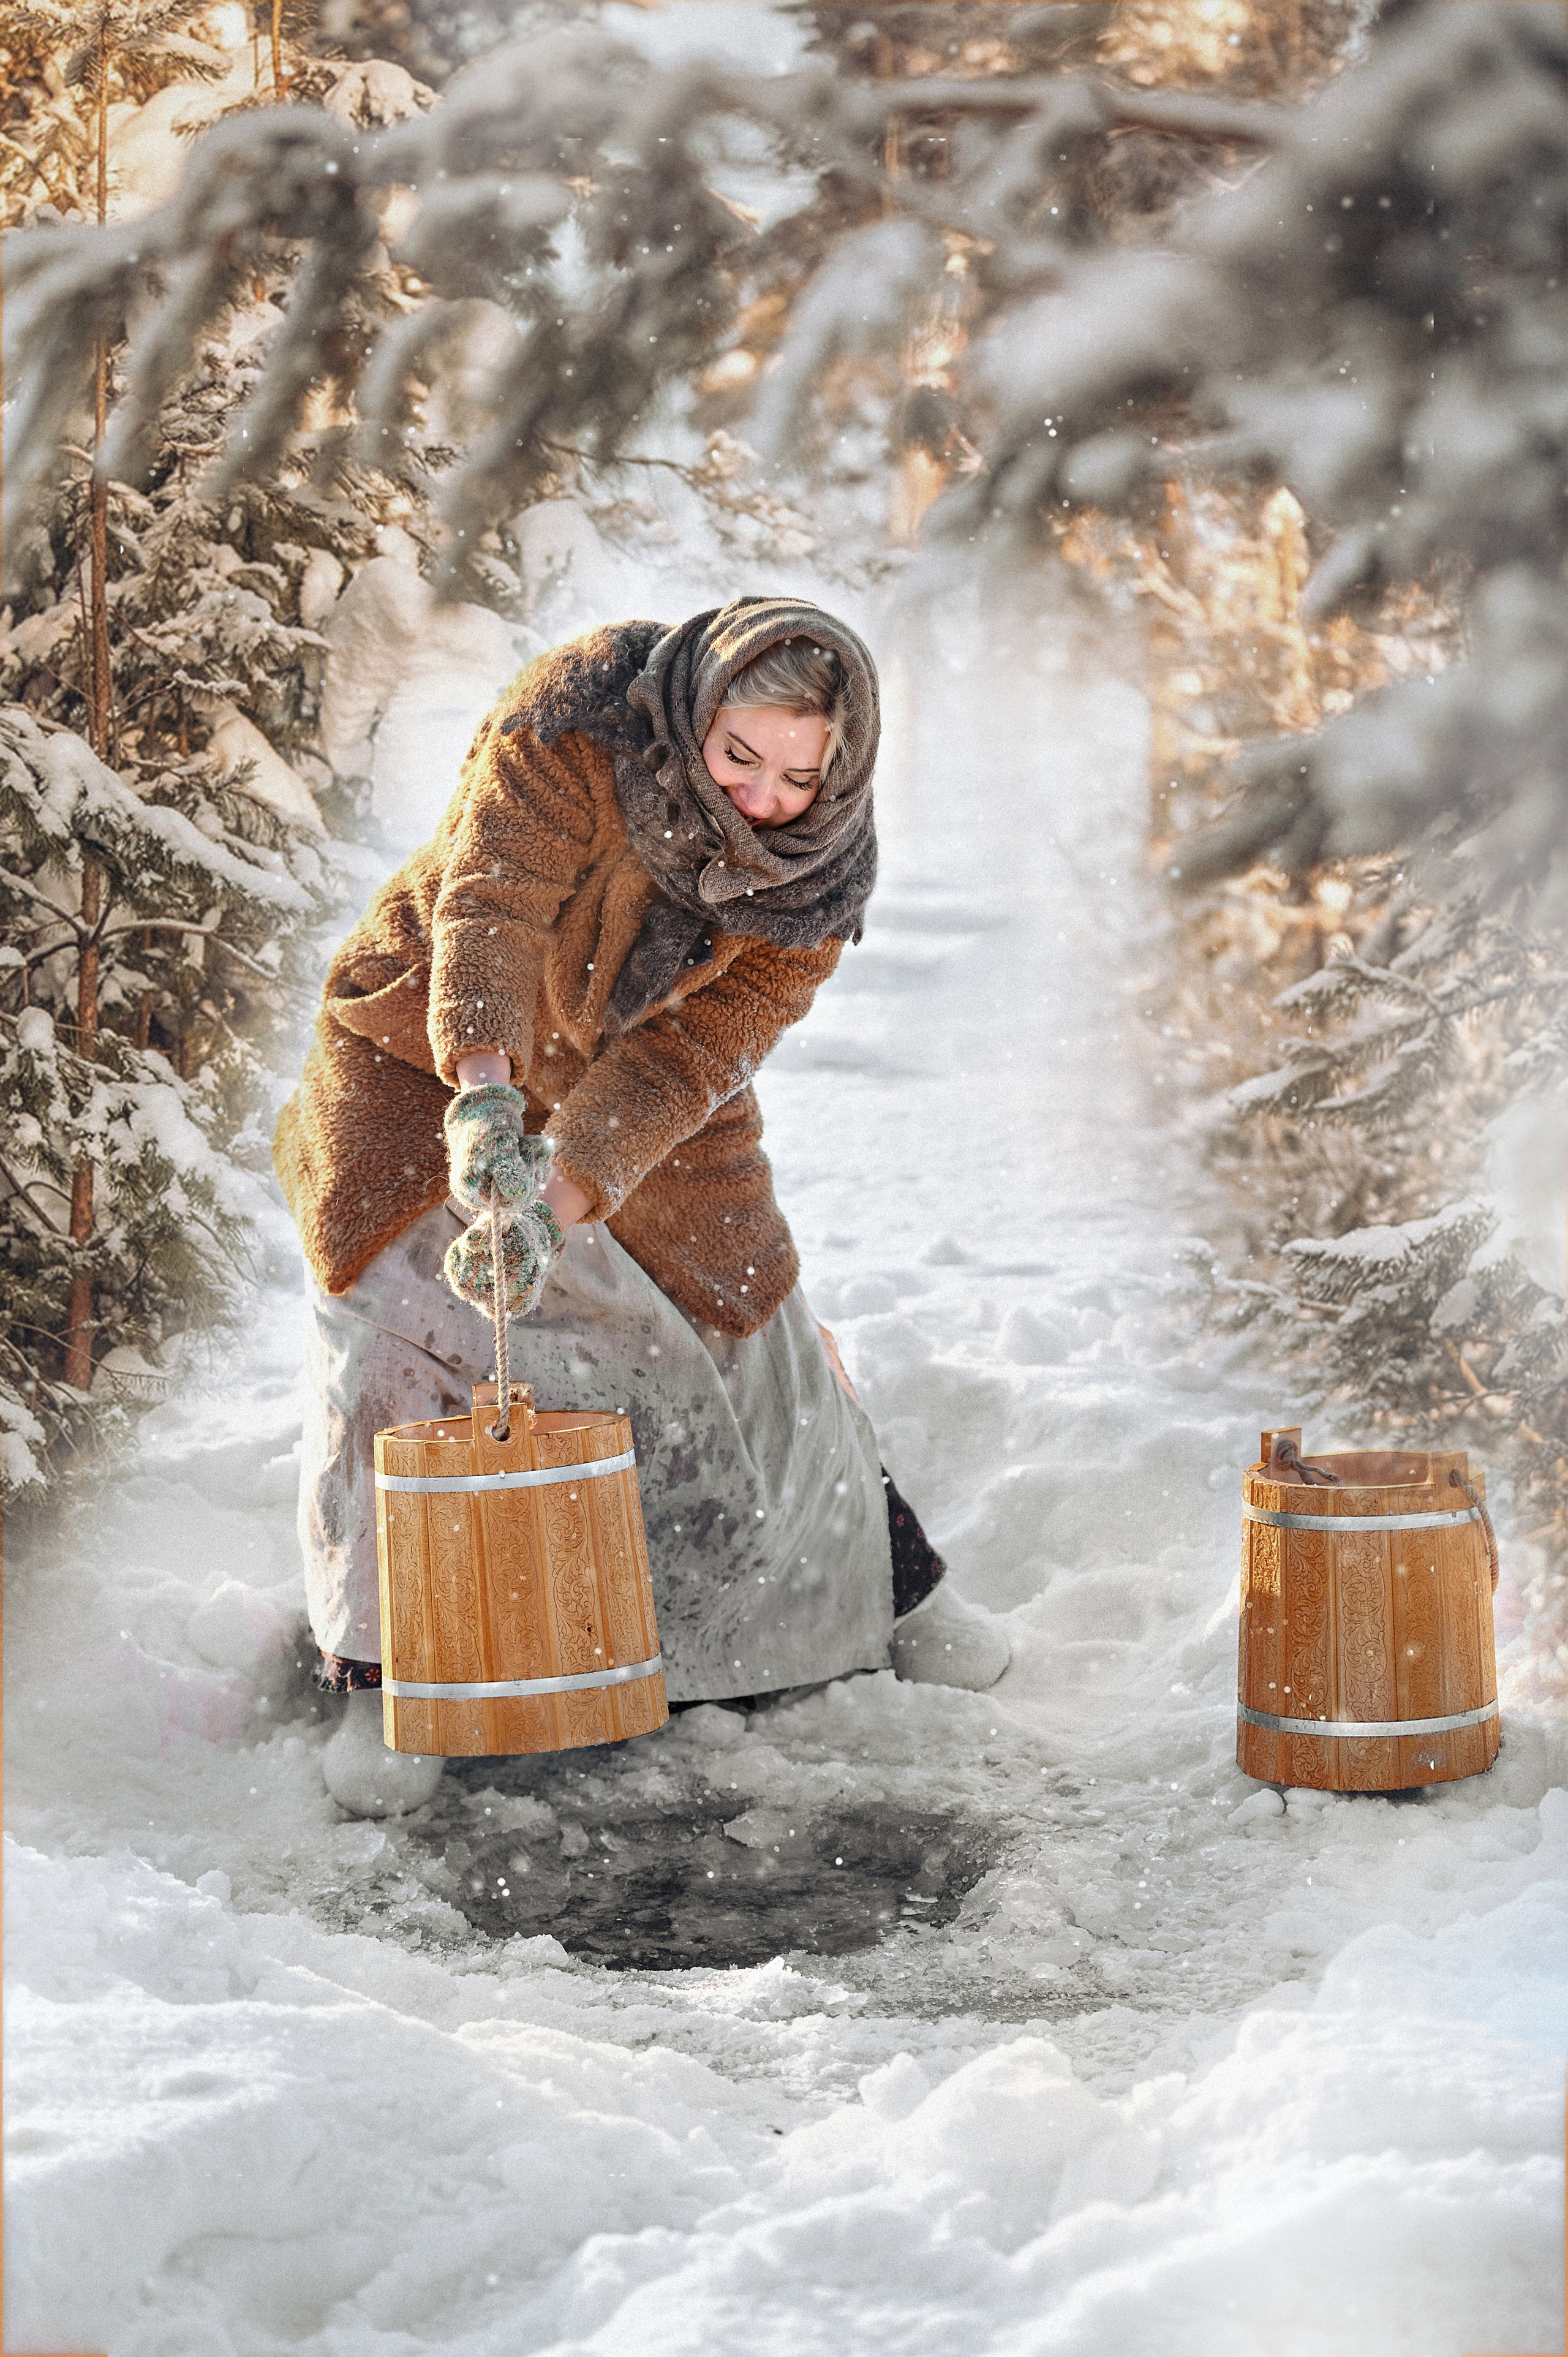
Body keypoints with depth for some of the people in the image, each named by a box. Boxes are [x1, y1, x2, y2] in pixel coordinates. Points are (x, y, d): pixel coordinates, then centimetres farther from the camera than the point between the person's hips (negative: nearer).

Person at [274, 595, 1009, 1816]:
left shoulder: (822, 868, -20)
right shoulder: (581, 717, -31)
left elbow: (695, 1051, -27)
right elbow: (488, 902, -41)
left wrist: (557, 1200, -40)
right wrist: (486, 1097, -57)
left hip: (639, 1082, 3)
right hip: (436, 1050, -2)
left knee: (741, 1308, 7)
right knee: (398, 1325, -14)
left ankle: (885, 1583, 30)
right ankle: (382, 1676, -2)